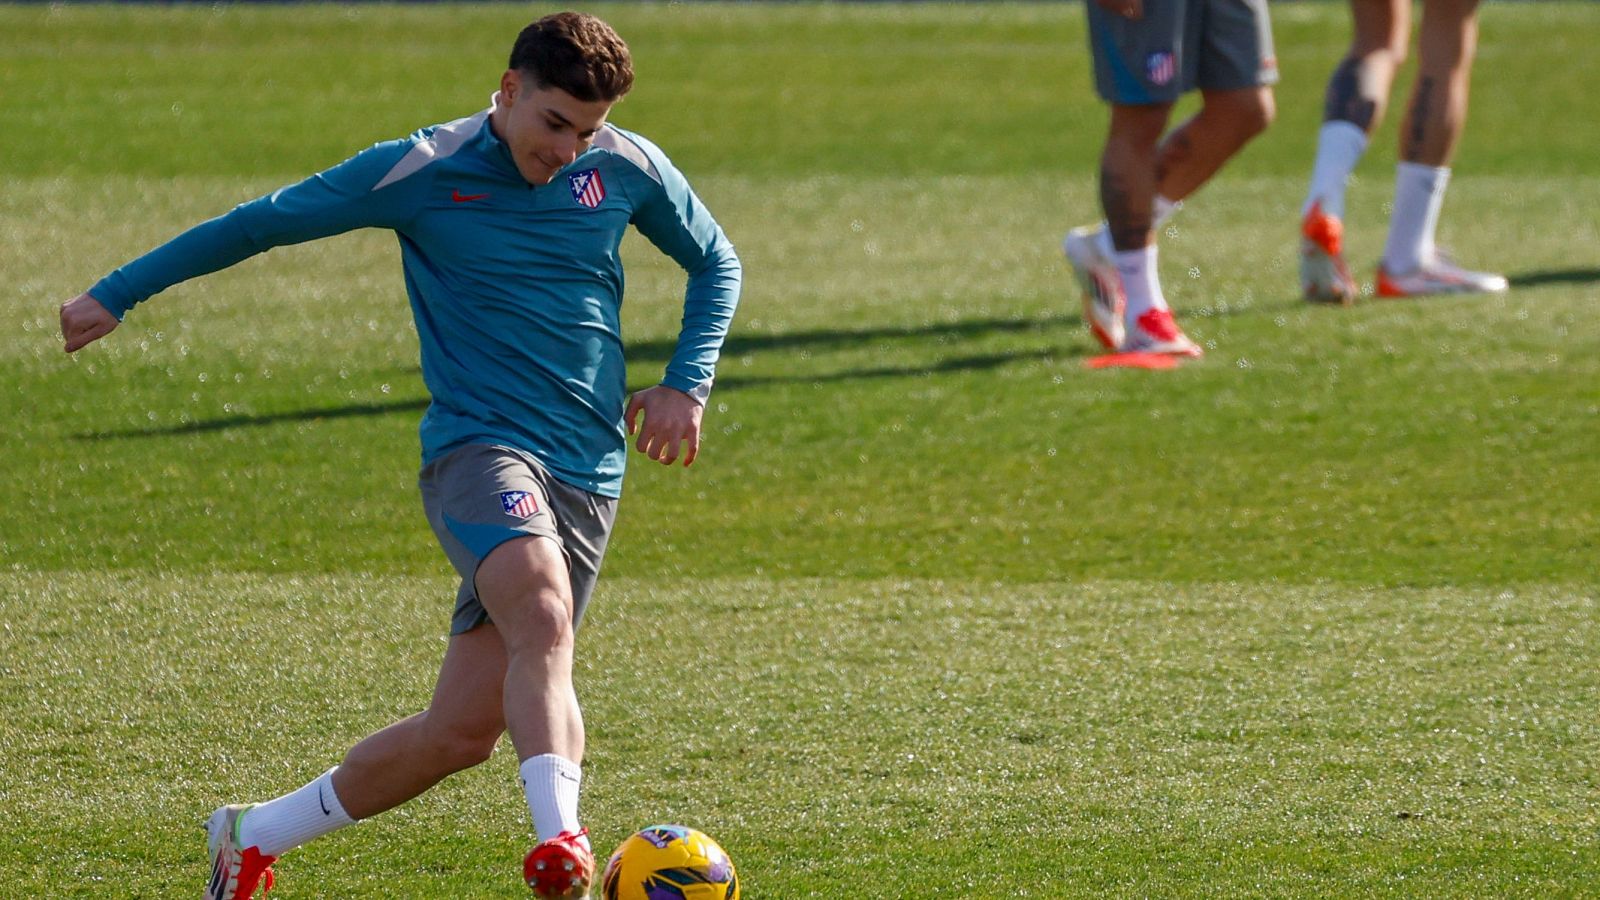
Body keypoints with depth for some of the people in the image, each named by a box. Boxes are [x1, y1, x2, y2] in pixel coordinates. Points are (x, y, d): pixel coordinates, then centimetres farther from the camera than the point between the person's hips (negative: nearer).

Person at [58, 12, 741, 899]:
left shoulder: (629, 168, 6)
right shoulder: (420, 173, -4)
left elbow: (716, 264, 24)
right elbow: (260, 223, 6)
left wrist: (686, 386, 8)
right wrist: (115, 295, 9)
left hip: (588, 476, 4)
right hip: (477, 448, -4)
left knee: (461, 732, -2)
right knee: (544, 614, -37)